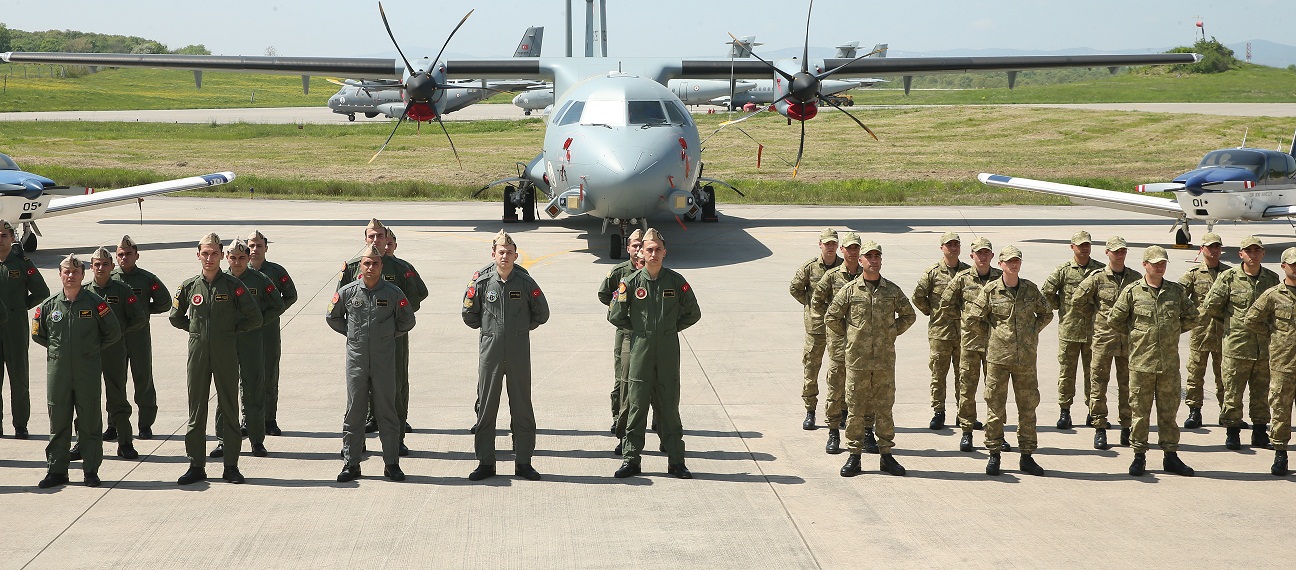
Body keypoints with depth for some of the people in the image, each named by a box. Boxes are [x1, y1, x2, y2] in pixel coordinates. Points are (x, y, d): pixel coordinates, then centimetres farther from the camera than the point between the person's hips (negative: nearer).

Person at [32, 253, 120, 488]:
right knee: (58, 423, 6)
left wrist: (93, 349, 6)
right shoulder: (49, 305, 4)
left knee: (90, 422, 2)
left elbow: (113, 332, 5)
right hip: (58, 370, 2)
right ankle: (57, 470, 14)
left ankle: (91, 470, 9)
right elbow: (38, 334, 16)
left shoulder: (95, 303, -2)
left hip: (88, 372, -2)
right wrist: (58, 348, 11)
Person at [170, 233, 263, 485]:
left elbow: (254, 318, 0)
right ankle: (196, 465, 10)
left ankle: (231, 465, 8)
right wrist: (196, 329, 10)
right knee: (196, 409, 4)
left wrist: (231, 330, 1)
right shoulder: (189, 286, 5)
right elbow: (175, 317, 18)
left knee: (229, 408, 2)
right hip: (198, 354, 2)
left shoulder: (233, 285, -2)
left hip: (226, 354, -2)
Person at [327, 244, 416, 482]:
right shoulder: (347, 292, 0)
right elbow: (332, 317, 15)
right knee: (354, 412, 5)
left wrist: (389, 334, 7)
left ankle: (392, 463, 10)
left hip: (384, 361, -1)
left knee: (387, 411, 3)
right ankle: (351, 464, 12)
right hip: (356, 359, 1)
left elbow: (407, 321, 10)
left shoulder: (393, 293, -2)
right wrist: (351, 333, 10)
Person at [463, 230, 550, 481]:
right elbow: (468, 315, 12)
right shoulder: (482, 283, 1)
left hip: (519, 354, 0)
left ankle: (523, 461, 12)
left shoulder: (526, 283, 0)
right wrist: (489, 328, 11)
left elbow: (541, 314, 10)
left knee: (522, 407, 4)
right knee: (486, 407, 4)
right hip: (490, 354, 0)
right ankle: (485, 462, 12)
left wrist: (523, 328, 9)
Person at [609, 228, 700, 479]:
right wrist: (638, 328, 9)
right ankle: (630, 459, 9)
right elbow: (615, 316, 6)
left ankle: (676, 460, 9)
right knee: (636, 406, 2)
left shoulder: (676, 281, 3)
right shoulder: (631, 282, 0)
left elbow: (693, 313, 12)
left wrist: (672, 328, 9)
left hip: (668, 353, 1)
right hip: (640, 351, 0)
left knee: (669, 406, 4)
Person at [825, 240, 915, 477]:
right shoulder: (850, 290, 0)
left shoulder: (893, 291, 5)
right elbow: (831, 318, 8)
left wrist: (892, 333, 9)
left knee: (884, 408, 6)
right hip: (857, 359, -1)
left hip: (885, 359, 2)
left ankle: (886, 455, 14)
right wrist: (849, 335, 5)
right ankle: (854, 456, 8)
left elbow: (909, 315, 18)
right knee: (855, 408, 2)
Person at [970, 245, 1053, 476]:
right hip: (998, 356, -2)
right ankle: (994, 455, 10)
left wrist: (1032, 332, 9)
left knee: (1028, 406, 6)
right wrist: (994, 335, 5)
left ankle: (1027, 456, 15)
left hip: (1026, 358, 2)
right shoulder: (991, 290, -2)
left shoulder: (1030, 289, 5)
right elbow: (975, 317, 6)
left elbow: (1047, 313, 18)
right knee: (995, 406, 1)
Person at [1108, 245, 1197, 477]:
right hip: (1141, 361, -2)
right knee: (1140, 410, 2)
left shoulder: (1177, 291, 6)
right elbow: (1114, 320, 3)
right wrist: (1136, 334, 8)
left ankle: (1171, 455, 15)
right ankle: (1139, 455, 10)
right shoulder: (1132, 291, -2)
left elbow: (1191, 318, 18)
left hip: (1169, 363, 2)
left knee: (1169, 410, 8)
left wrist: (1173, 332, 12)